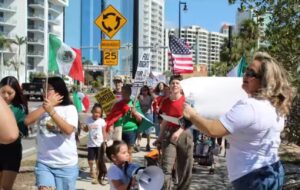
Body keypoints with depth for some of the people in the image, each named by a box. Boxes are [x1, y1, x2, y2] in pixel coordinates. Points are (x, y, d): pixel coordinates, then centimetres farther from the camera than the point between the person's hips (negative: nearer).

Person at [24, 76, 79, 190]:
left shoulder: (69, 109, -6)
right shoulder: (42, 108, 7)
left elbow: (69, 130, -20)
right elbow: (27, 121, -8)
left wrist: (51, 111, -27)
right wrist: (45, 106, -11)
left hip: (66, 164, -3)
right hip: (43, 163, 3)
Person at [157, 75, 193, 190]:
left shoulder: (186, 100, -3)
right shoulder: (165, 102, 6)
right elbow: (164, 121, 12)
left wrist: (179, 132, -21)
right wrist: (160, 137, 8)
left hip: (184, 134, -1)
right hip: (168, 134, 1)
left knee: (185, 168, 6)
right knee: (166, 167, -10)